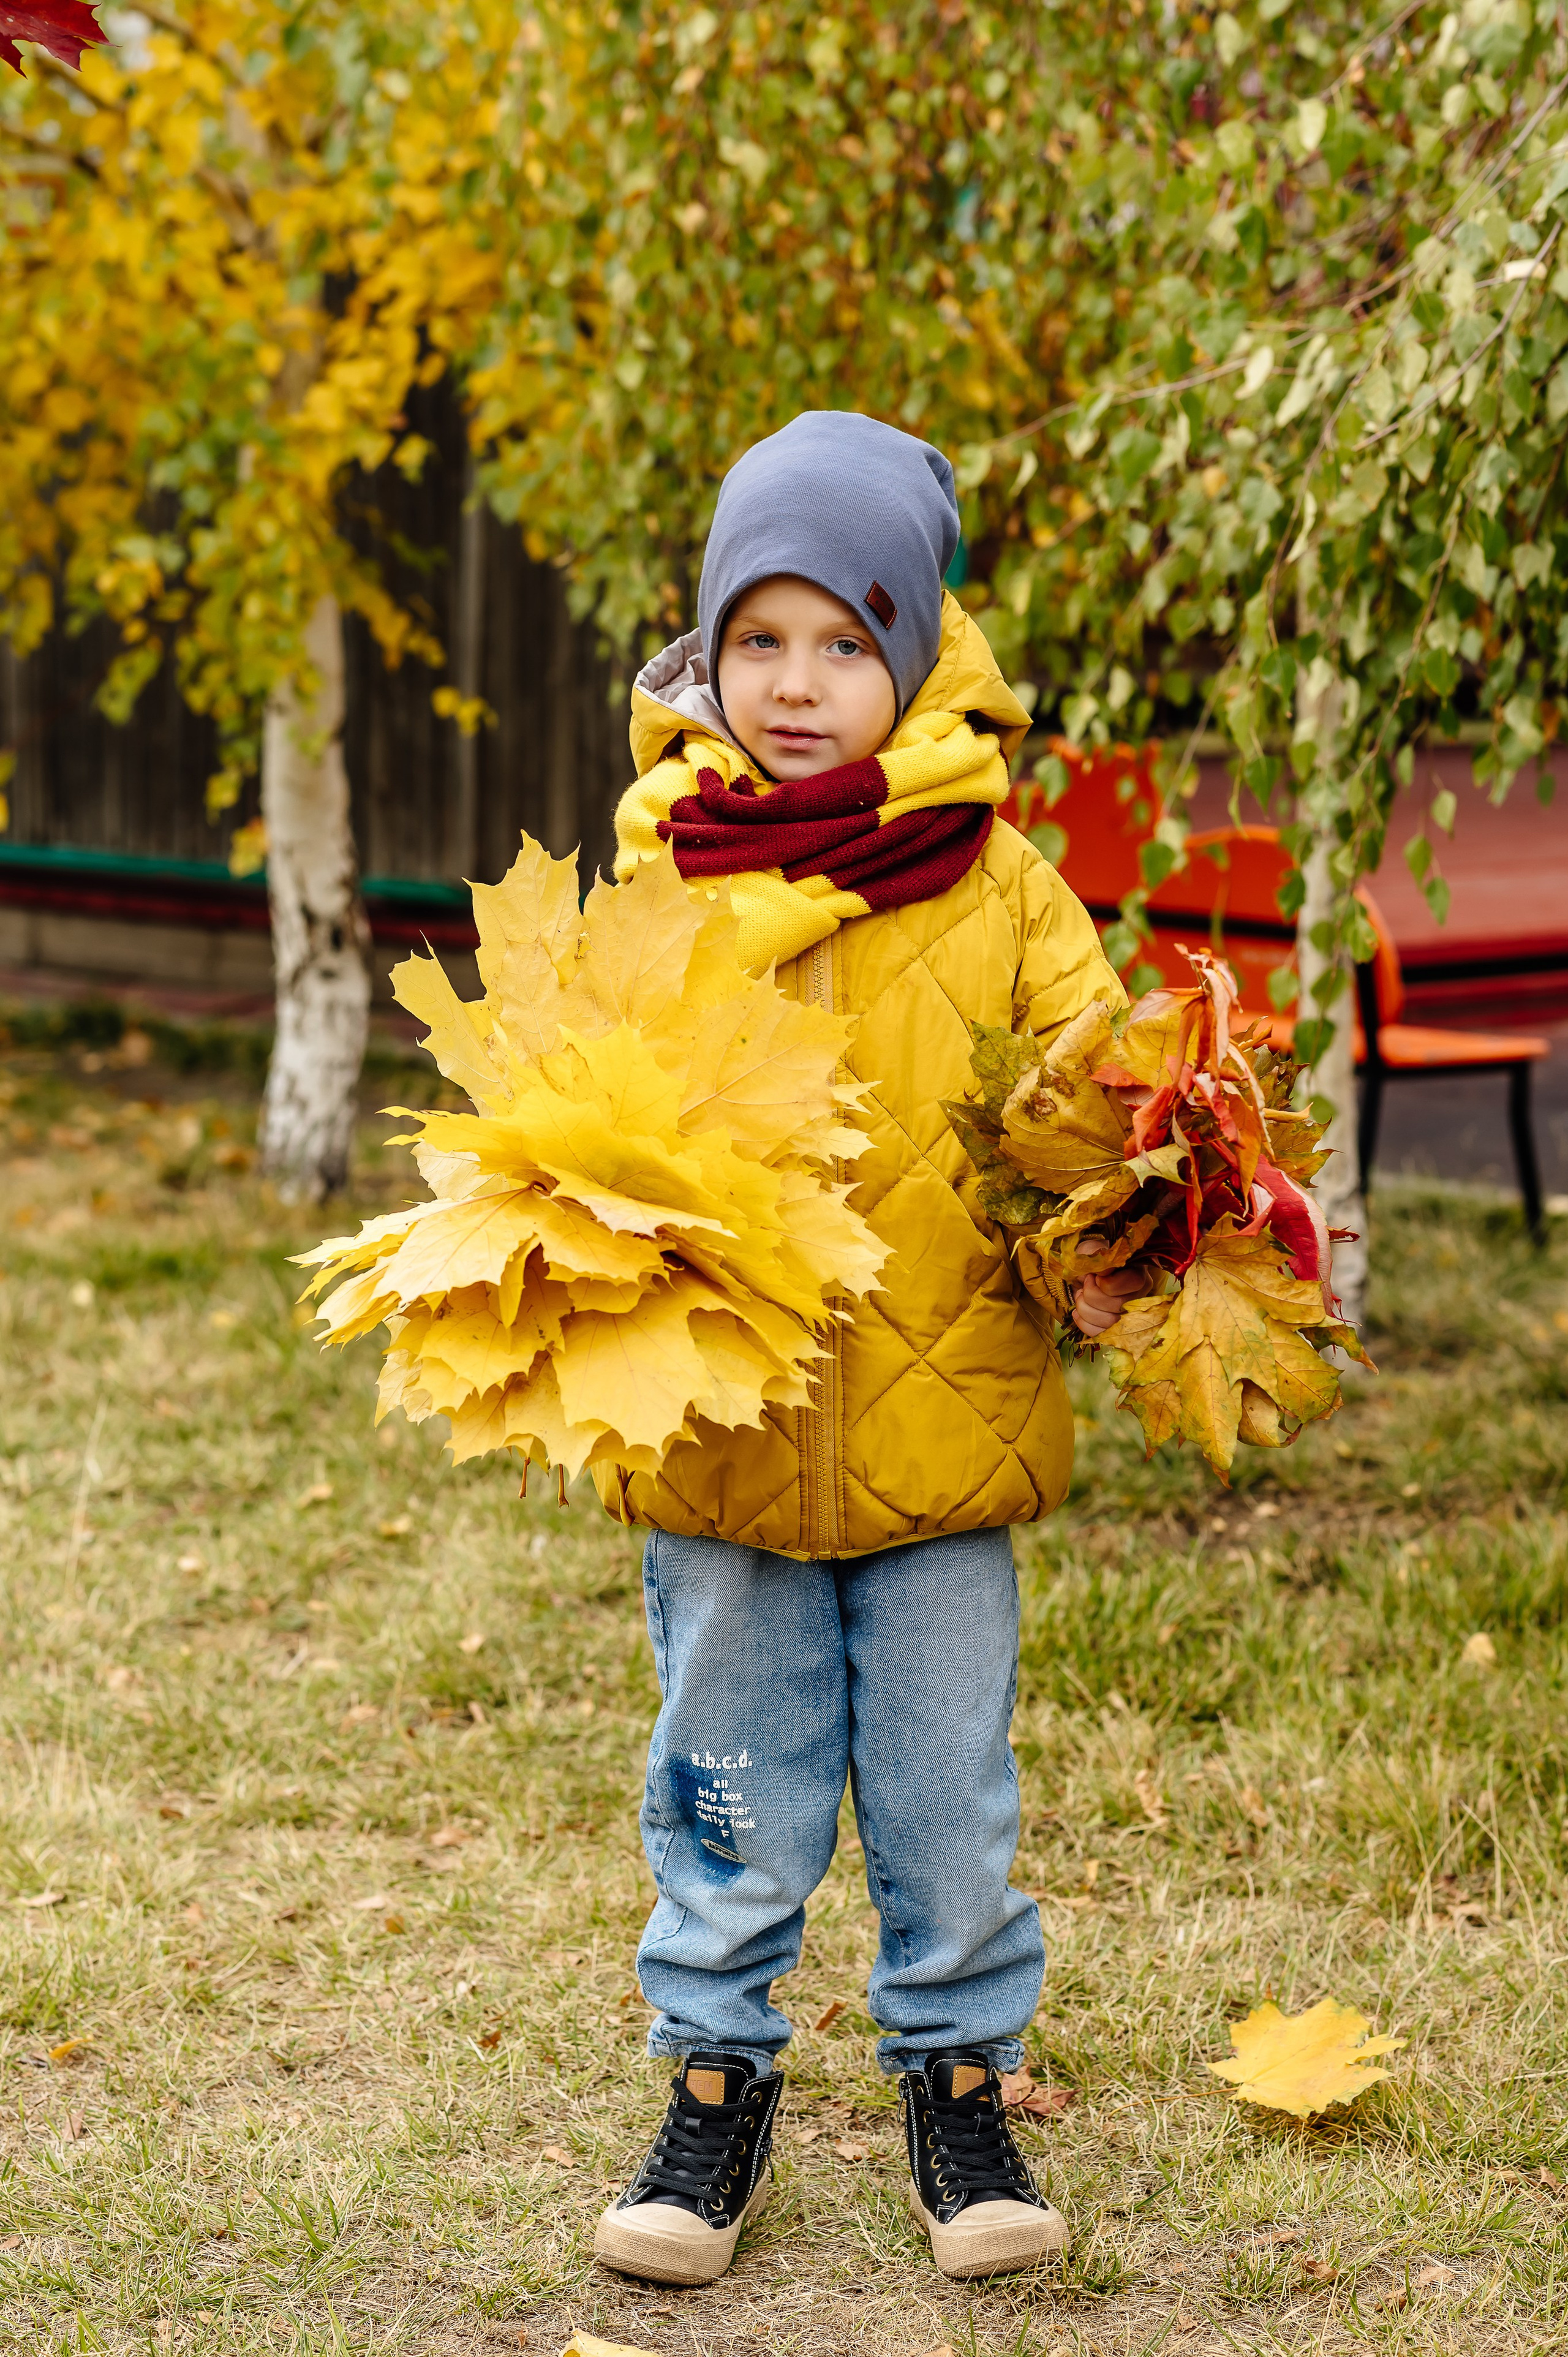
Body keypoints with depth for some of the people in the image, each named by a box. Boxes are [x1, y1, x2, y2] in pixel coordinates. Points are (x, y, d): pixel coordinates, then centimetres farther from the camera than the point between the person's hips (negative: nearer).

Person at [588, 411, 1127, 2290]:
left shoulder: (998, 887, -2)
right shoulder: (660, 873, -1)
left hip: (942, 1415, 0)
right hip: (712, 1426, 1)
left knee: (947, 1790, 10)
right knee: (732, 1787, 13)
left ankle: (957, 2081, 28)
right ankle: (716, 2086, 28)